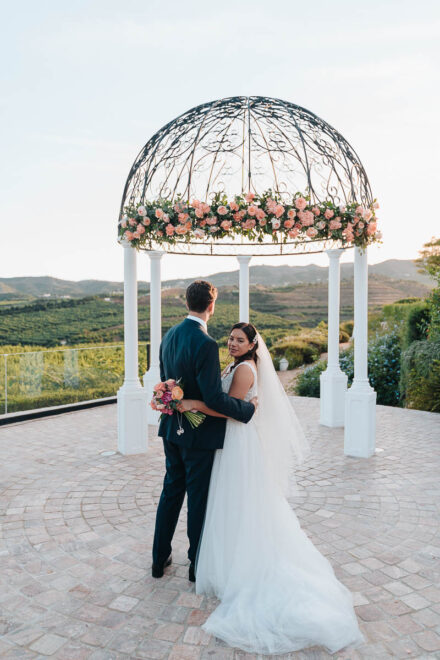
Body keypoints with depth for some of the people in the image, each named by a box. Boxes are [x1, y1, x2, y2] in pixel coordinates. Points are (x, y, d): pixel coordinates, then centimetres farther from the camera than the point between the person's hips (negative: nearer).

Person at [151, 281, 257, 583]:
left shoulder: (169, 336, 2)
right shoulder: (205, 344, -24)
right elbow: (214, 397, -26)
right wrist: (249, 407, -12)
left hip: (172, 428, 7)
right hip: (199, 434, -7)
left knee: (171, 491, 20)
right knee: (198, 498, 10)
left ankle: (160, 558, 33)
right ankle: (197, 564, 28)